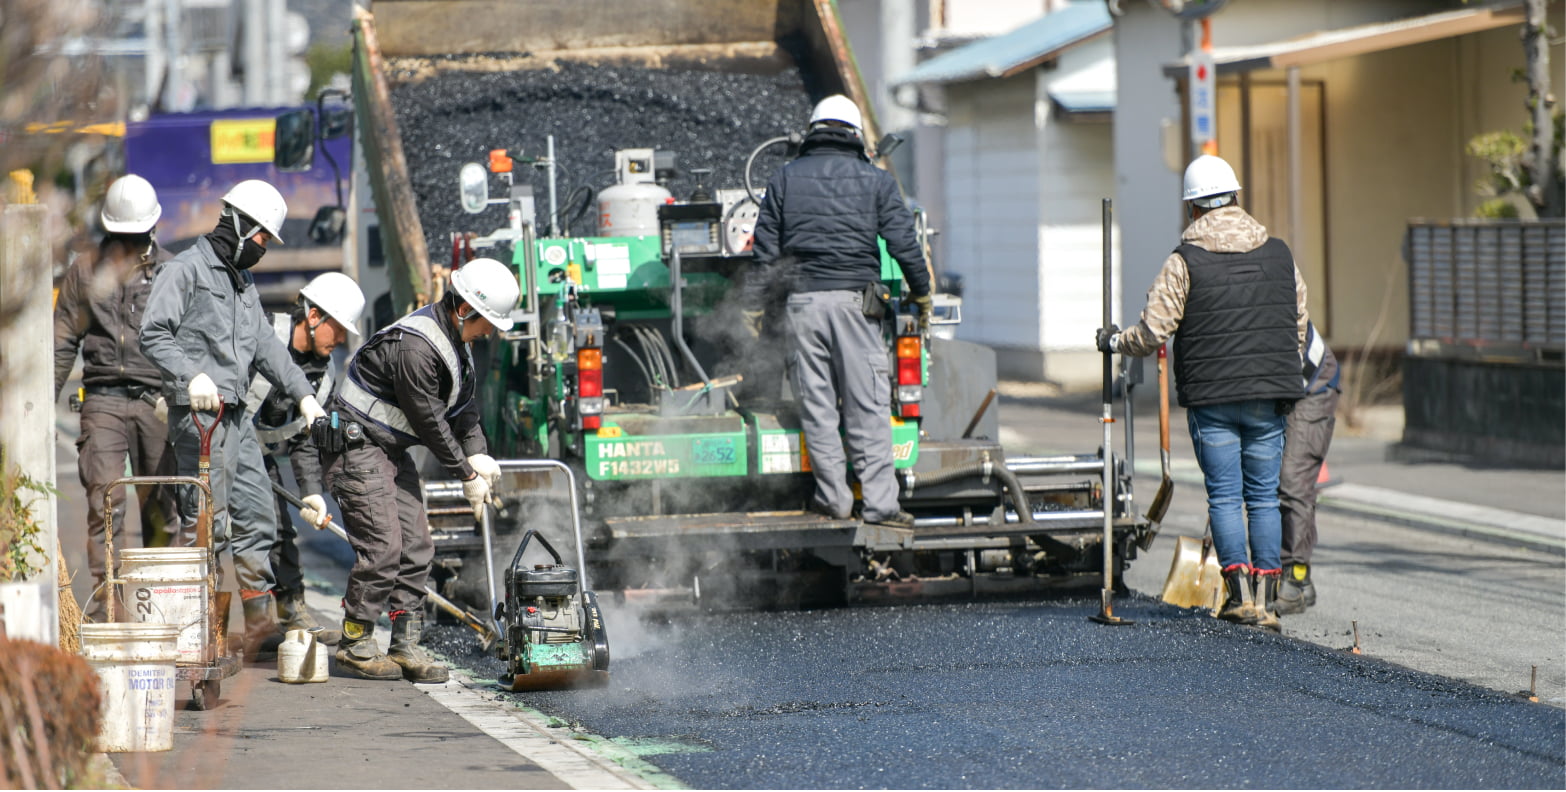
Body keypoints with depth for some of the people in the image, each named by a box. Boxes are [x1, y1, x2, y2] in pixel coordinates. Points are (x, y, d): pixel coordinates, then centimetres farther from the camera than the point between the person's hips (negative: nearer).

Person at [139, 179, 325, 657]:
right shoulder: (186, 269, -5)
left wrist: (302, 393, 10)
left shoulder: (244, 283, 23)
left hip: (235, 415, 9)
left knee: (256, 518, 8)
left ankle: (260, 626, 12)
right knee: (207, 522, -11)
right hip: (198, 414, -9)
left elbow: (266, 346, 22)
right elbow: (154, 335, -13)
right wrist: (192, 375, -26)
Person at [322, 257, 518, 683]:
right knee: (382, 548, -13)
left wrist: (477, 455, -1)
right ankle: (355, 644, -2)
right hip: (357, 446, -10)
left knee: (416, 547, 5)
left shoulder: (454, 340, 7)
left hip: (393, 449, 10)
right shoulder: (415, 346, -26)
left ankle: (405, 646, 8)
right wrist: (466, 475, -12)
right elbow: (429, 421, -21)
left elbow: (463, 406, 14)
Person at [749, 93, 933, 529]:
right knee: (867, 404, -2)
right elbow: (904, 243, 0)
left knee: (817, 404, 6)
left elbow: (765, 250, 8)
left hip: (802, 301, 2)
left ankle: (834, 497, 8)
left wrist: (754, 308, 12)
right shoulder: (875, 180, 6)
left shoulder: (785, 179, 10)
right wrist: (921, 296, 10)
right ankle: (879, 502, -5)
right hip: (854, 298, -1)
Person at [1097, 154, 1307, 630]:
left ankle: (1240, 591, -6)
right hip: (1269, 395, 3)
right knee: (1264, 496, 7)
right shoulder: (1279, 254, 7)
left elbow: (1153, 332, -8)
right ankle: (1266, 600, 4)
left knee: (1224, 496, 2)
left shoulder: (1185, 261, -6)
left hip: (1210, 396, -3)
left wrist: (1114, 341, 12)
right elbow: (1298, 326, 14)